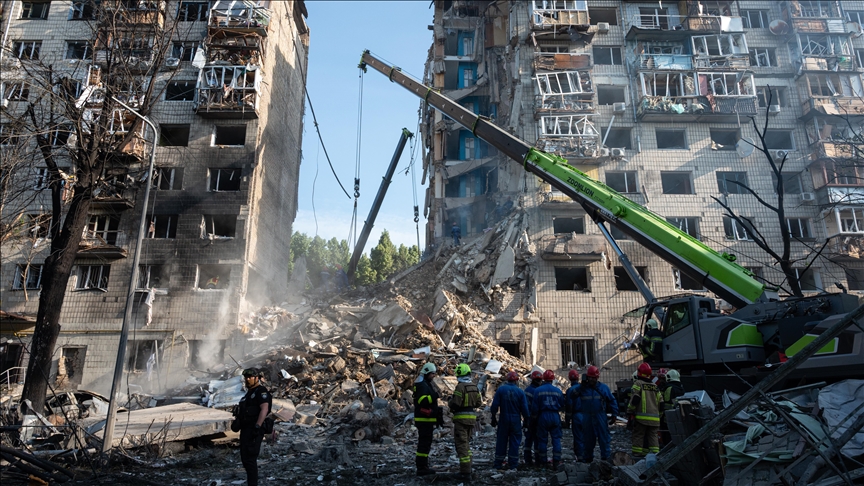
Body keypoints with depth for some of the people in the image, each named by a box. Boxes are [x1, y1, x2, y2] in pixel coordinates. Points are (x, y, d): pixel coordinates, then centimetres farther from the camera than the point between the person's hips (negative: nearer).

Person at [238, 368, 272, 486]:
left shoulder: (261, 391, -11)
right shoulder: (249, 393, 20)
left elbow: (264, 409, -24)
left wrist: (257, 426, -31)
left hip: (254, 430, -10)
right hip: (246, 430, 10)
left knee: (250, 459, -11)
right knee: (245, 458, 15)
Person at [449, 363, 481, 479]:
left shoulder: (460, 387, -17)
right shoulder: (474, 387, 7)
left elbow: (454, 404, -20)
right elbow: (478, 403, 13)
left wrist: (449, 401, 0)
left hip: (461, 418, -8)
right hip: (472, 417, 8)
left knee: (462, 444, -2)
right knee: (467, 443, 21)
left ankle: (465, 472, -2)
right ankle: (467, 468, 27)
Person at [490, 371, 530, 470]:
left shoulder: (500, 389, -4)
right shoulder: (520, 391, -5)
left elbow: (495, 405, -5)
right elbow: (524, 408, -3)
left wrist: (493, 418, 4)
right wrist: (526, 419, 9)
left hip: (504, 419, 1)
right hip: (516, 420, -1)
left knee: (501, 441, 9)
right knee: (514, 441, 9)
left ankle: (498, 463, 12)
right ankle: (513, 464, 10)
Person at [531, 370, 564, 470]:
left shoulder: (538, 390, -5)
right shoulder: (557, 390, 0)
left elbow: (534, 406, -5)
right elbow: (562, 405, 9)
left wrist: (533, 416, 7)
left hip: (543, 416, -1)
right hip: (555, 416, 1)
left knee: (542, 439, 8)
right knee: (556, 439, 5)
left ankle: (542, 461, 15)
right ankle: (556, 461, 2)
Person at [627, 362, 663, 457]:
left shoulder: (638, 384, -3)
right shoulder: (655, 387, 17)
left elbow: (634, 399, -13)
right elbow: (661, 402, 17)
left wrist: (630, 411, -6)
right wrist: (658, 414, 26)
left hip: (642, 416, -5)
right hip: (654, 417, 5)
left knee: (638, 435, -1)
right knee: (653, 435, 10)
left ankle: (637, 453, -3)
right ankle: (655, 453, 3)